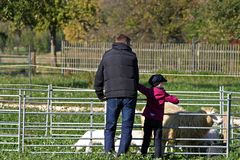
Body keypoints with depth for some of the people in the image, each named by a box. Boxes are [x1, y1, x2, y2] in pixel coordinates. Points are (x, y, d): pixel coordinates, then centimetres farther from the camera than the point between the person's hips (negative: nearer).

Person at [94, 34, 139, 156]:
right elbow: (136, 77, 12)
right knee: (126, 126, 3)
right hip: (129, 95, -1)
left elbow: (98, 77, 13)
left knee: (110, 126, 8)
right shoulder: (131, 56, 7)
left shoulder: (107, 55, 10)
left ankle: (108, 150, -2)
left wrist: (100, 94, 22)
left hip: (112, 95, 1)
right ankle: (122, 152, -4)